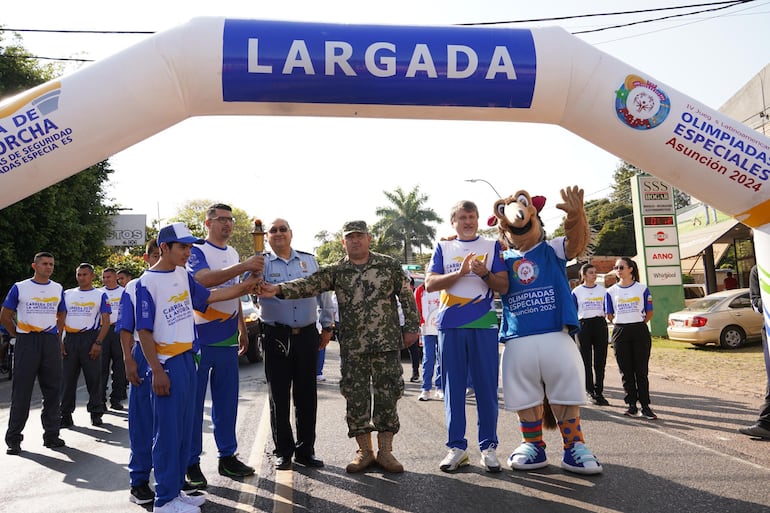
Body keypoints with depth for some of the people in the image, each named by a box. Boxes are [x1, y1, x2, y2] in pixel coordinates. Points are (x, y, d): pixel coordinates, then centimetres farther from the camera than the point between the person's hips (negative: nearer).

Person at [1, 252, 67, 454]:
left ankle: (51, 434, 14)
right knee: (21, 390, -2)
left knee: (53, 390, 5)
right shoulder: (19, 287, 2)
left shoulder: (58, 289, 11)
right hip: (26, 342, -3)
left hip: (51, 342, 3)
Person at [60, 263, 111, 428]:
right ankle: (66, 414, 13)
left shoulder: (100, 295, 5)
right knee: (67, 377, 3)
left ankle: (96, 414, 10)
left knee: (94, 378, 0)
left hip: (90, 338, -3)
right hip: (70, 340, 3)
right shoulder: (67, 294, 14)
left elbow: (106, 321, 0)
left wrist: (98, 343, -11)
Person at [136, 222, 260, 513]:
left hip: (187, 359, 8)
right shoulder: (147, 283, -12)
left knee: (185, 429, 13)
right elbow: (144, 331, -13)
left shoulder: (183, 275, 8)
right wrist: (156, 371, -15)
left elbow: (207, 296, 19)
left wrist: (243, 288, 9)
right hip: (167, 364, -8)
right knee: (167, 432, 0)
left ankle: (176, 489, 26)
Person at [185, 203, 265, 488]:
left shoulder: (234, 254, 14)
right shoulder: (197, 251, -7)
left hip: (227, 339, 6)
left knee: (227, 400, 12)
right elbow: (205, 279, -28)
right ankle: (191, 462, 13)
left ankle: (227, 456, 22)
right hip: (199, 337, -6)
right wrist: (244, 266, -34)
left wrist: (243, 330, 21)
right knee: (194, 402, 3)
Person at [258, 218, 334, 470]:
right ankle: (283, 451, 19)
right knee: (279, 396, 5)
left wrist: (327, 326, 14)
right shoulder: (262, 263, 1)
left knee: (307, 395, 8)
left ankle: (306, 450, 20)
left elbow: (322, 293, 15)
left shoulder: (309, 260, 10)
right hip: (276, 336, -2)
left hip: (307, 335, 2)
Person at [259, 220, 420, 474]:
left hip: (387, 343, -1)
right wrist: (278, 289, -26)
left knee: (387, 396, 3)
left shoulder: (389, 265, 3)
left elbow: (406, 297, 6)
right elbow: (309, 284, -11)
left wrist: (411, 327, 2)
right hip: (352, 347, 1)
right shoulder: (335, 271, 4)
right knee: (355, 398, 5)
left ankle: (385, 450, 16)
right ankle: (364, 451, 20)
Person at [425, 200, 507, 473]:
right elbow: (430, 284, 0)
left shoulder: (492, 246, 11)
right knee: (453, 387, 4)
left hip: (484, 325, -1)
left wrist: (485, 273, -14)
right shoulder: (443, 248, 12)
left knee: (486, 387, 2)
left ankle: (488, 447, 12)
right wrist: (460, 272, -12)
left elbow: (503, 287, 5)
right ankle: (456, 446, 13)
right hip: (450, 325, 1)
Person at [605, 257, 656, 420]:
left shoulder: (642, 289, 2)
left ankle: (645, 406, 6)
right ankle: (632, 405, 13)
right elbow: (609, 316, 10)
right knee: (626, 371, 4)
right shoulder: (611, 291, 5)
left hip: (640, 331, -1)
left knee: (641, 371, 0)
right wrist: (623, 324, 7)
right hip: (620, 333, 2)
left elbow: (649, 313, 7)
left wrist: (637, 325, 7)